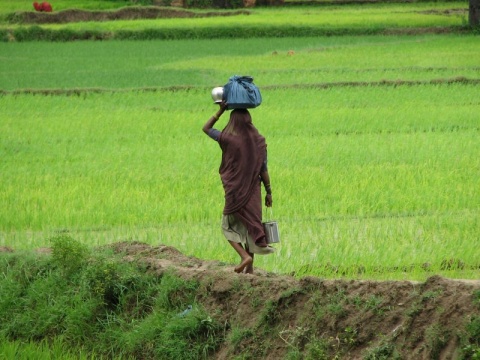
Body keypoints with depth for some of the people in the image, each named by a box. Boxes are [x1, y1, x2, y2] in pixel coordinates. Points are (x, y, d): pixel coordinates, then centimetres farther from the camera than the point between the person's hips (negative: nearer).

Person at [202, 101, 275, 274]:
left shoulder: (227, 139, -12)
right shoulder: (258, 141, -4)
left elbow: (206, 128, 3)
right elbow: (264, 169, 1)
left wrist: (220, 112, 1)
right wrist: (269, 192, 10)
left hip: (235, 191, -3)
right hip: (253, 191, 3)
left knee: (229, 226, 11)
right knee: (249, 226, 14)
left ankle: (244, 256, -9)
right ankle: (250, 267, 14)